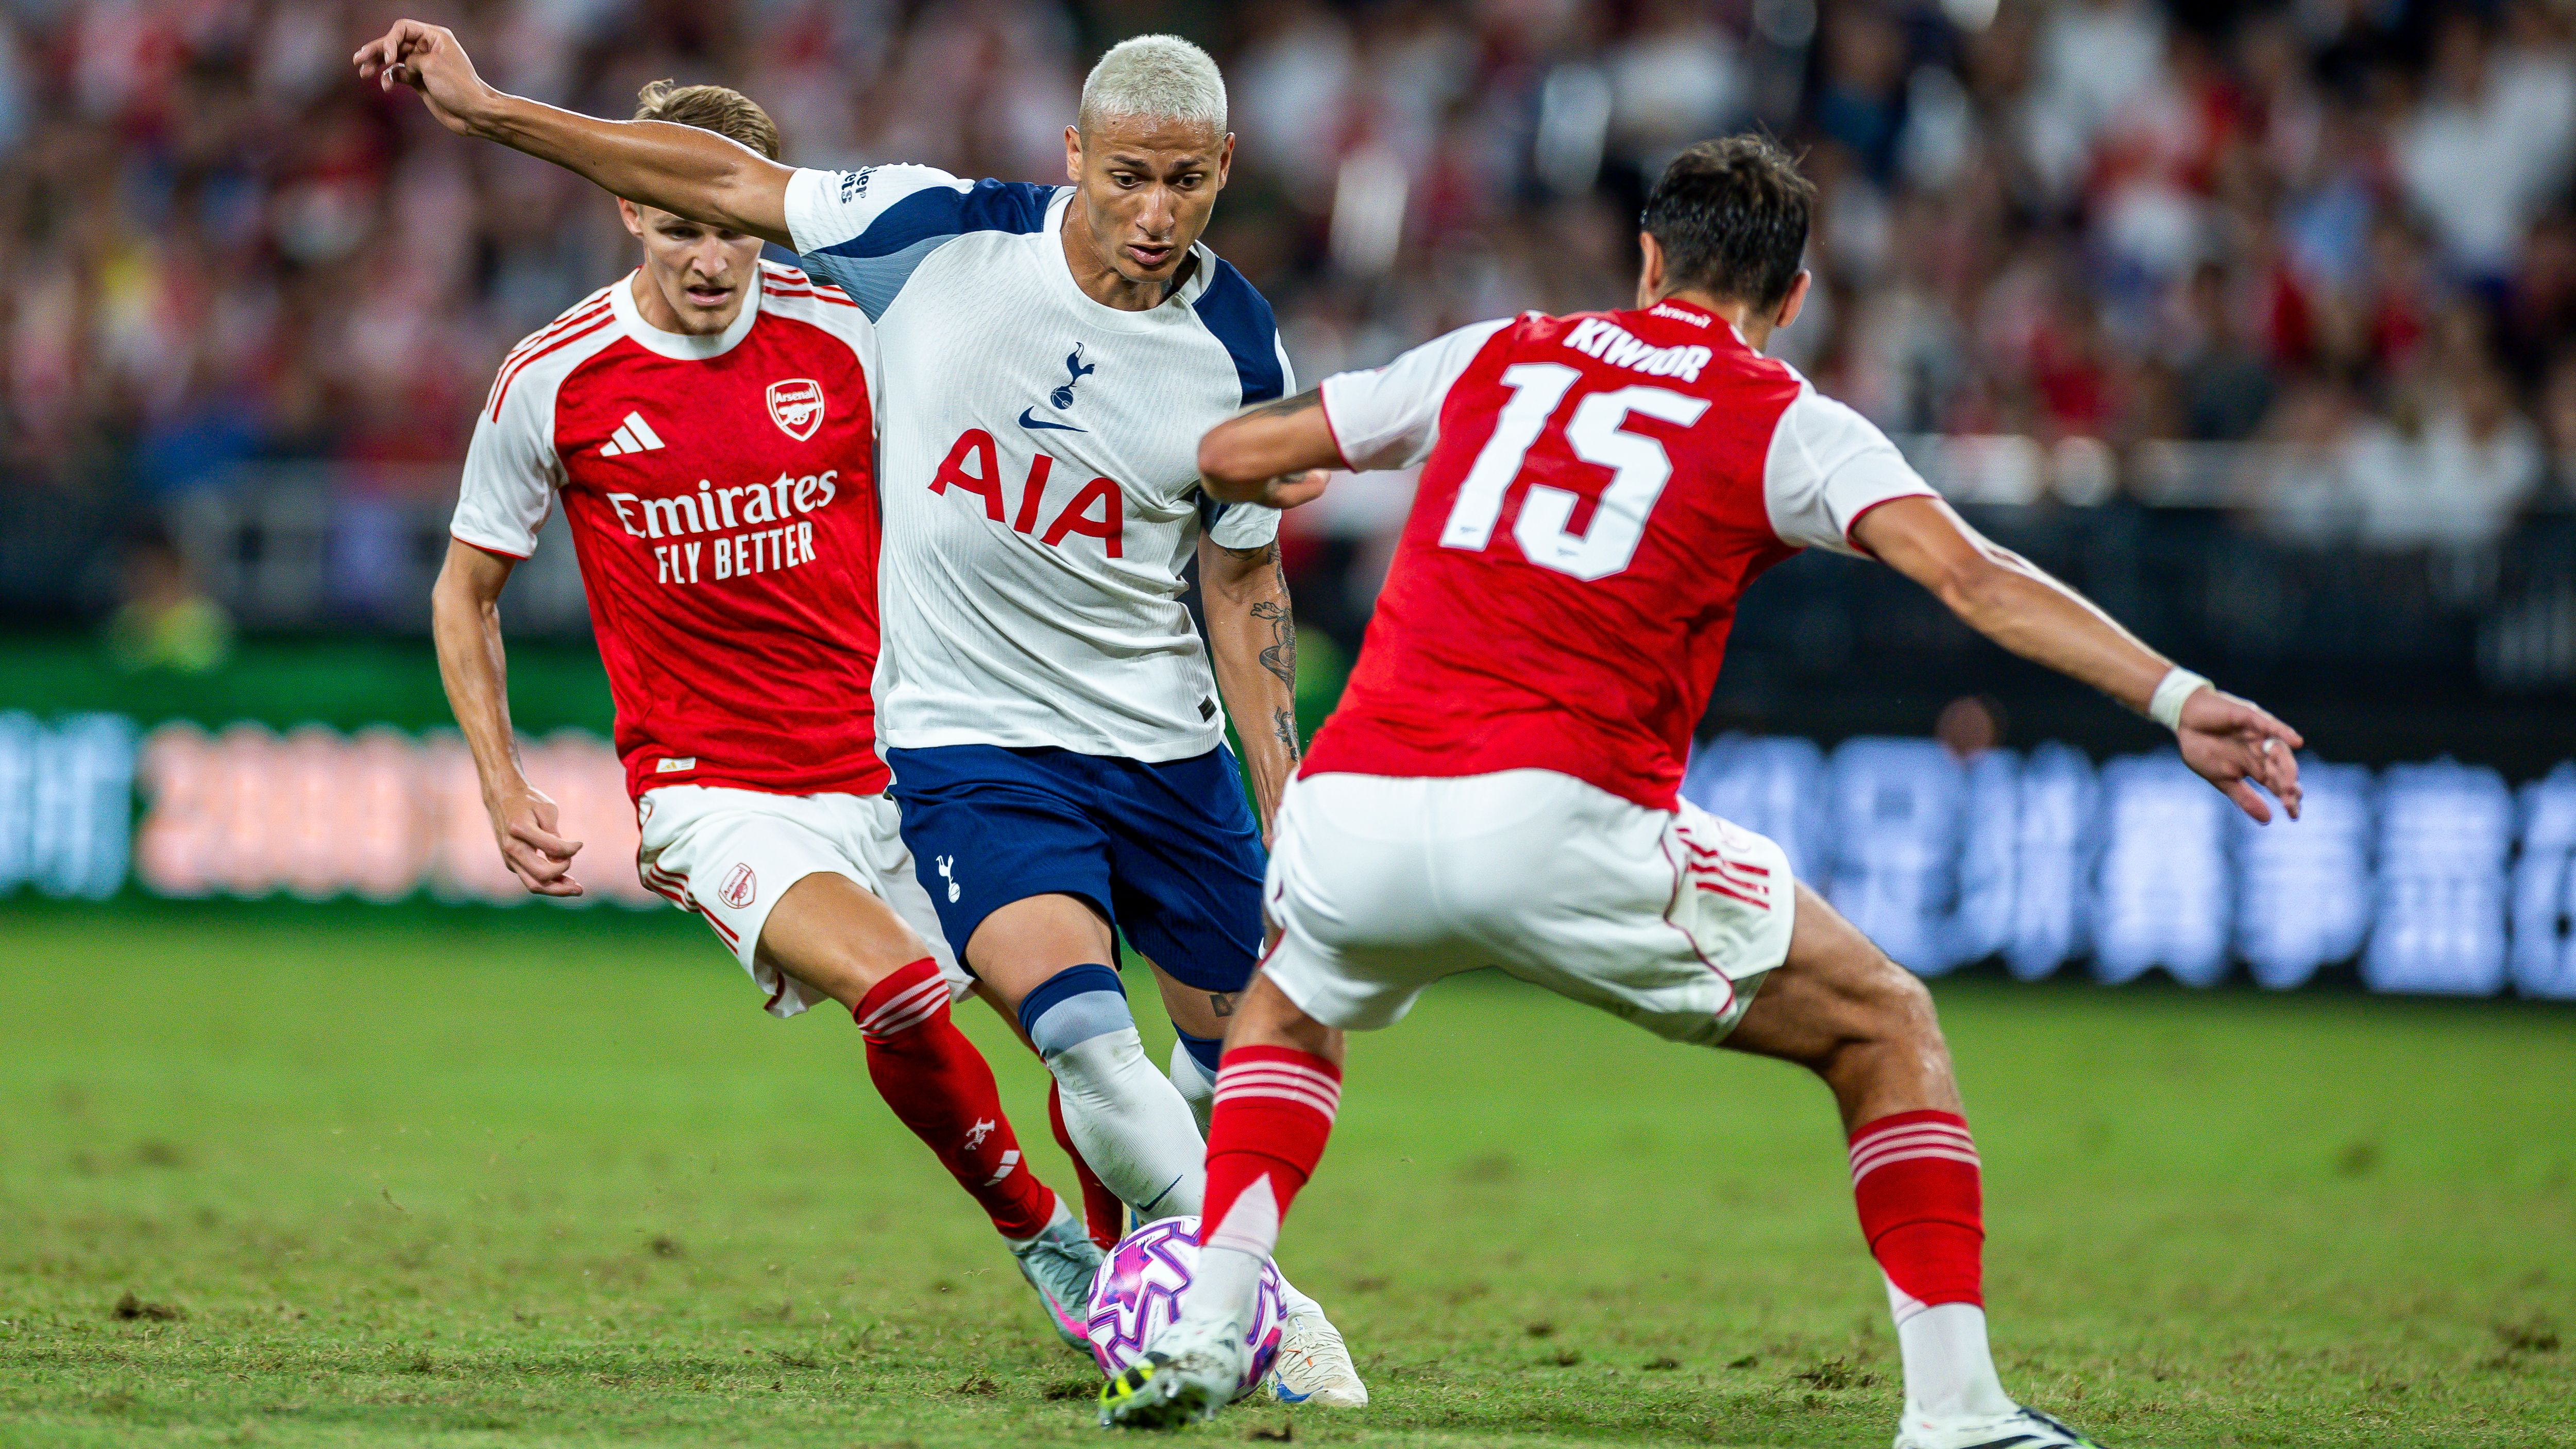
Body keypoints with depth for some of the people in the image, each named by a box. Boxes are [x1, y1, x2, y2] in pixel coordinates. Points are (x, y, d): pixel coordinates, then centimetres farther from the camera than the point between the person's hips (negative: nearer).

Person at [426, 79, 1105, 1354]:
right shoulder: (552, 382, -5)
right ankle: (1039, 1235, -5)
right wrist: (502, 789, 1)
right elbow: (466, 591, 8)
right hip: (711, 787, -3)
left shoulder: (843, 337, -1)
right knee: (899, 991, -26)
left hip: (884, 763, 3)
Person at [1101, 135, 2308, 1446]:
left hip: (1350, 810, 4)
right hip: (1557, 820, -4)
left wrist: (1287, 487, 55)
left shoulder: (1492, 359, 22)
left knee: (1289, 1014, 37)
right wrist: (2177, 700, -9)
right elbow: (1972, 577, -5)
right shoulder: (1788, 426, 10)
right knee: (1883, 1027, 14)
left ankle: (1204, 1332, 17)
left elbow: (1231, 455, 31)